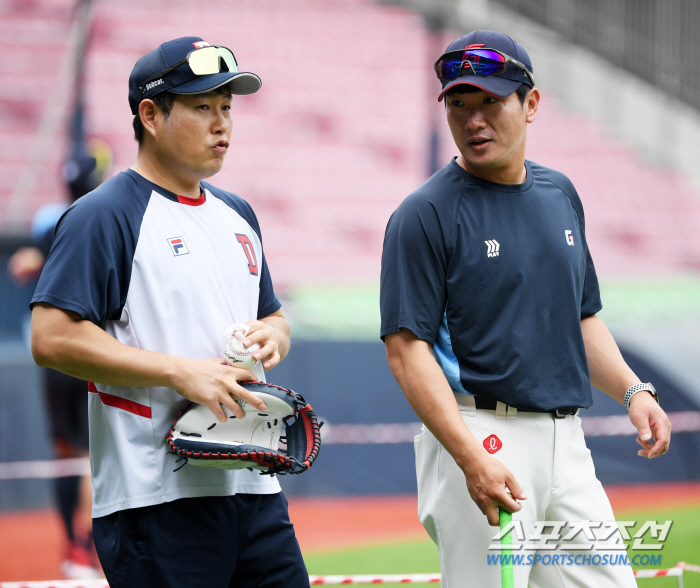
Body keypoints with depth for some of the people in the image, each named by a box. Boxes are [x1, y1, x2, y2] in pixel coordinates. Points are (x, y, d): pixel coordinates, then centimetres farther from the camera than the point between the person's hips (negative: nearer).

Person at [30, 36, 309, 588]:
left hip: (253, 486, 7)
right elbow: (52, 339, -16)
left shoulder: (237, 213, 18)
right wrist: (180, 372, -18)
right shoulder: (104, 215, -7)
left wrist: (272, 336, 3)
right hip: (156, 499, -7)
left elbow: (274, 316, 29)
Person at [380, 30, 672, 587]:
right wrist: (472, 459, -24)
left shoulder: (561, 195, 14)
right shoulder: (425, 215, -7)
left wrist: (634, 391, 6)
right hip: (478, 435, -6)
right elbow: (407, 348, -14)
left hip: (566, 440, 7)